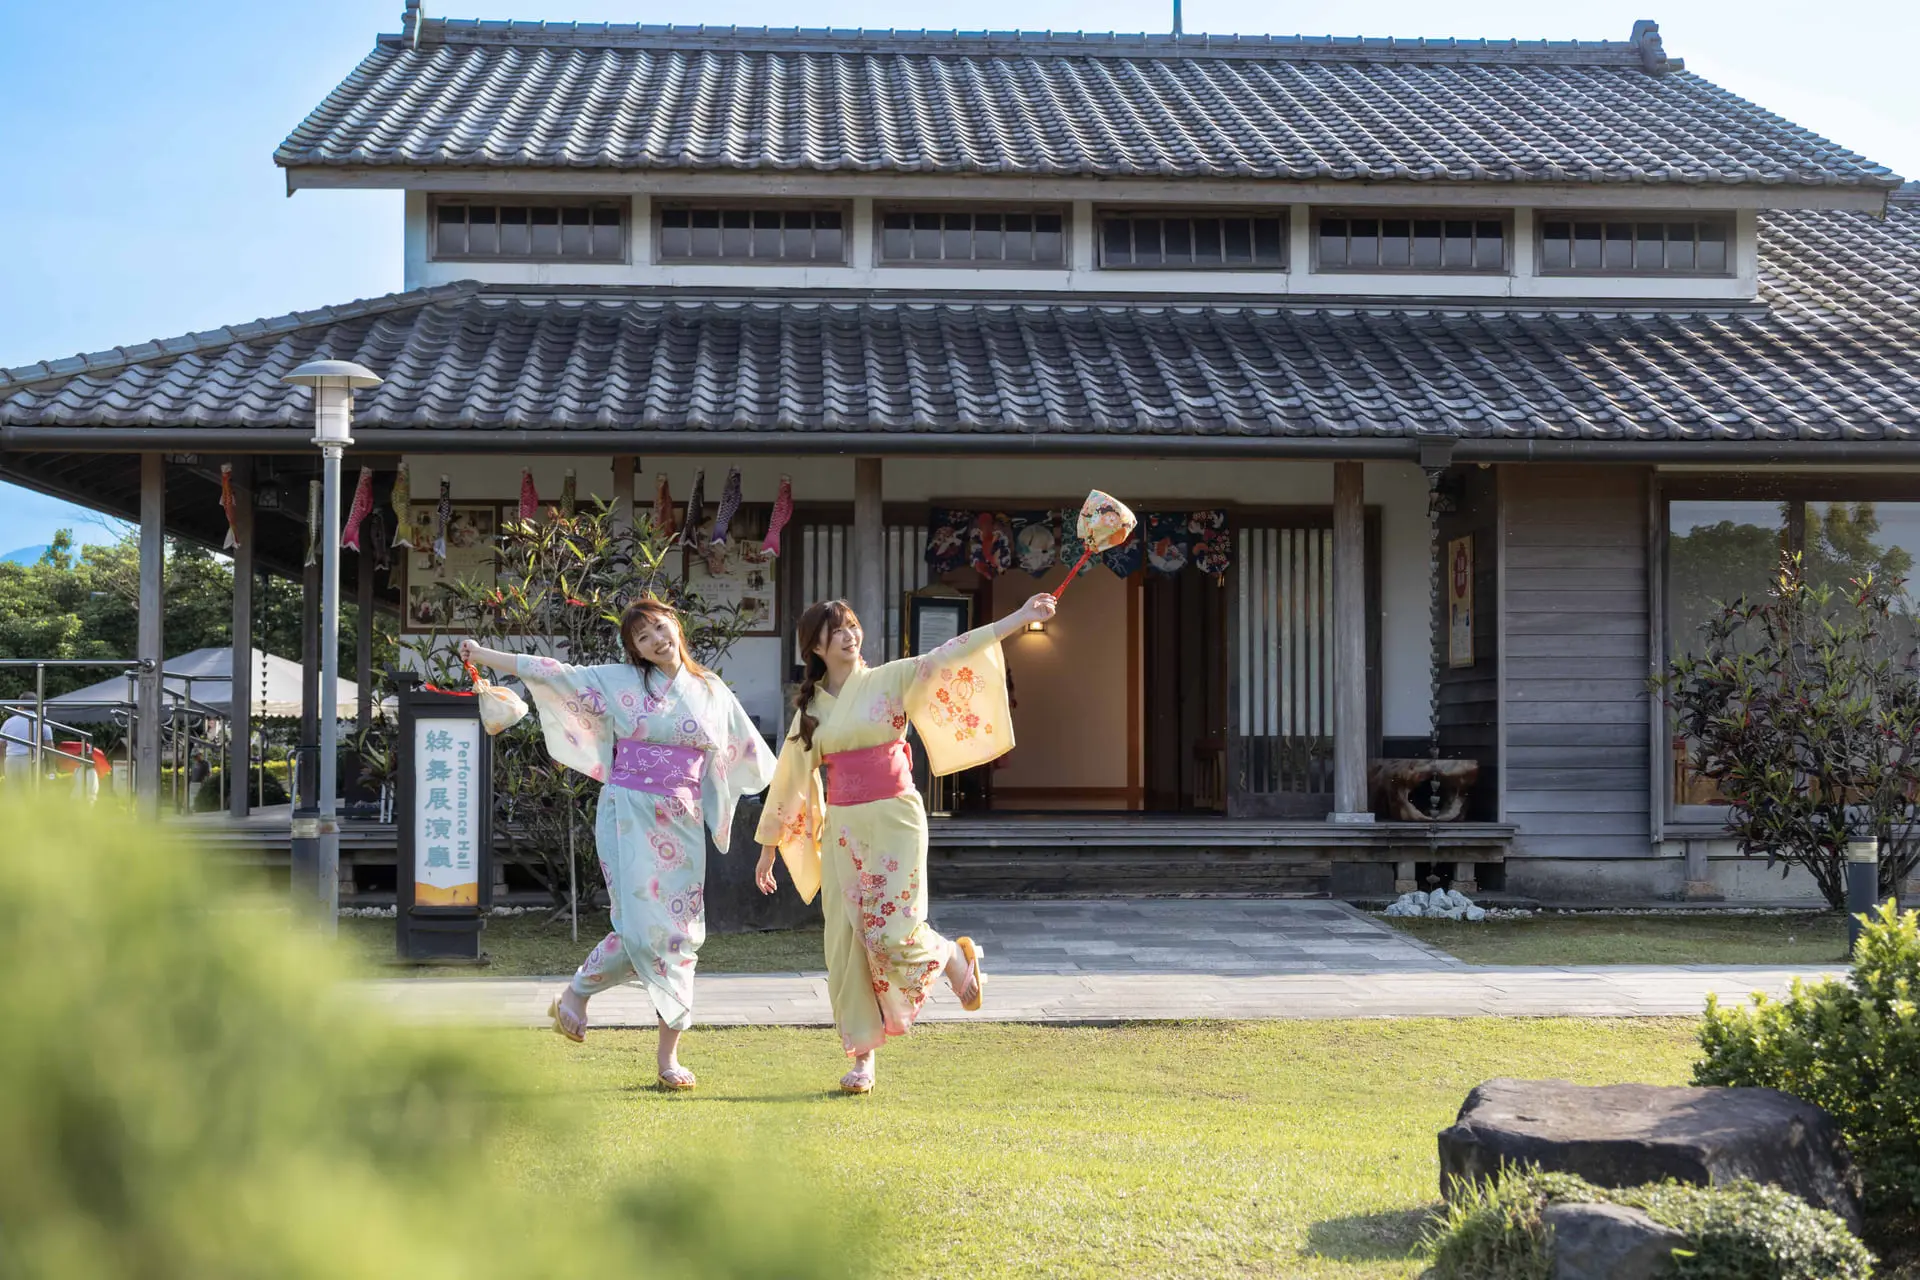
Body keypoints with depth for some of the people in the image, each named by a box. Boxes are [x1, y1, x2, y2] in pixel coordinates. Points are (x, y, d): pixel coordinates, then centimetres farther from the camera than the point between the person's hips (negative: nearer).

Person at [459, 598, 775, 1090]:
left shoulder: (712, 692, 11)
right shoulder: (618, 681, 4)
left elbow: (750, 753, 19)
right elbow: (551, 672, 4)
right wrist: (483, 655, 2)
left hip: (683, 824, 3)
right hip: (630, 815, -3)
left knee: (679, 933, 0)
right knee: (642, 929, -15)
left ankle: (669, 1054, 6)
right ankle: (576, 994, 11)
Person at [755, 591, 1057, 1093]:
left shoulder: (891, 680, 0)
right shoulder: (810, 707, 10)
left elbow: (950, 657, -11)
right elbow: (790, 780, 17)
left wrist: (1020, 617, -21)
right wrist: (769, 849, 20)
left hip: (895, 821, -4)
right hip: (842, 829, 4)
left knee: (894, 933, -13)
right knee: (848, 944, 1)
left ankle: (954, 956, 21)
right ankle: (862, 1057, 10)